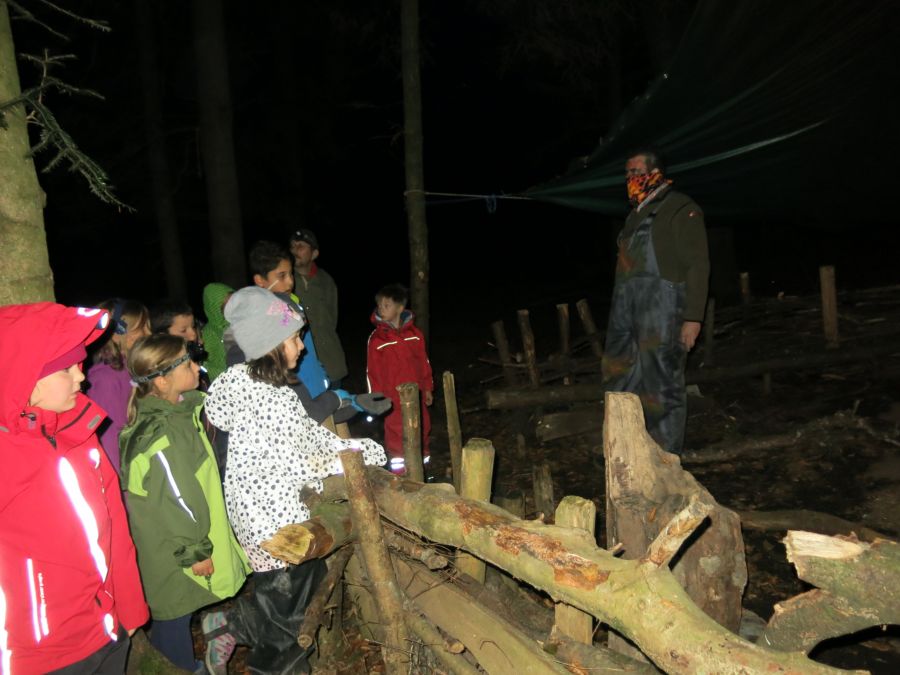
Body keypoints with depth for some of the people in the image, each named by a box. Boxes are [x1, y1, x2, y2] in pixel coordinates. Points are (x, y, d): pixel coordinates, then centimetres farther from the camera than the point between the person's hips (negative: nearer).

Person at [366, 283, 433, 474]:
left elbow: (424, 362, 8)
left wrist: (427, 388, 9)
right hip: (394, 398, -3)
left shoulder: (414, 334, 0)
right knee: (396, 435, 2)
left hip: (417, 395, 3)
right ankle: (400, 476, 15)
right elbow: (373, 372, -5)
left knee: (422, 430, 14)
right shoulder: (377, 338, -8)